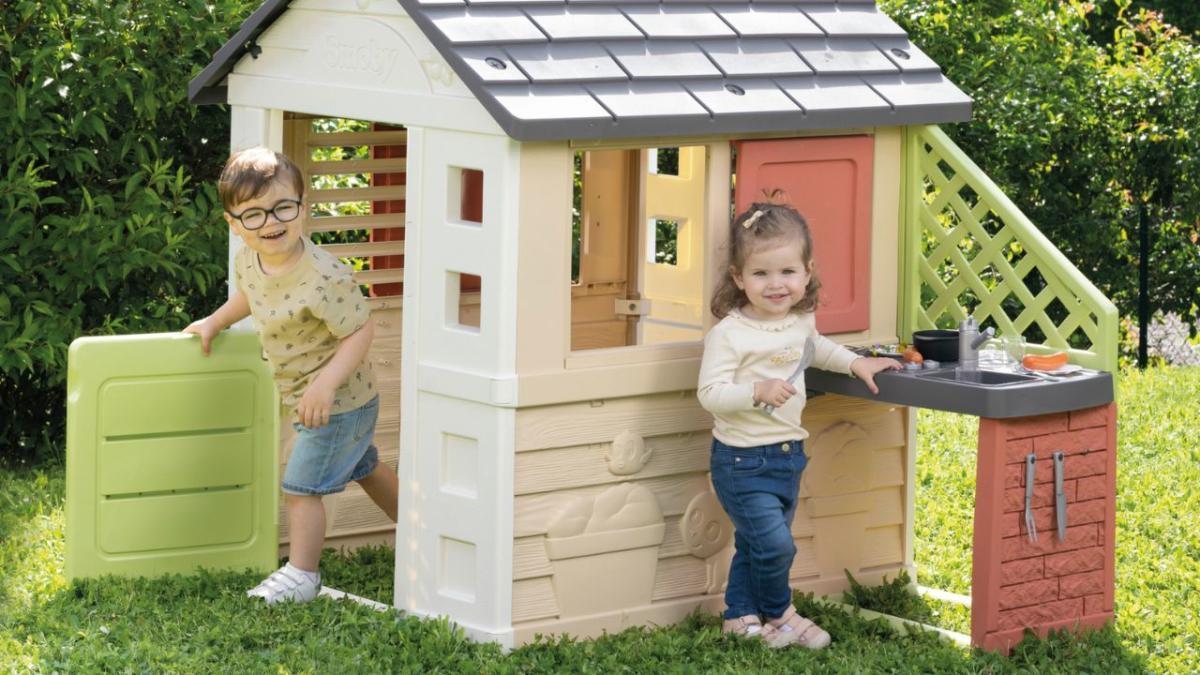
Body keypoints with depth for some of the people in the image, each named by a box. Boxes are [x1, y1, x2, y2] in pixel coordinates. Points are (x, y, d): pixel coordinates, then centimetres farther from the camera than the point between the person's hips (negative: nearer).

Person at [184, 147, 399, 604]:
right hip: (305, 399, 9)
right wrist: (214, 323, 11)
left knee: (301, 486, -5)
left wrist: (327, 381, -37)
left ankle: (301, 575, 9)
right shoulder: (248, 261, -6)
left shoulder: (324, 278, -33)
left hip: (337, 401, -9)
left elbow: (360, 331, -28)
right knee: (363, 468, 25)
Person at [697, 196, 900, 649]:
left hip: (788, 455, 7)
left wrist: (856, 363, 19)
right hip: (744, 459, -7)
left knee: (754, 545, 17)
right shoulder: (729, 334, -19)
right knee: (774, 543, -12)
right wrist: (757, 391, -34)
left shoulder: (801, 321, 4)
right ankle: (779, 614, 11)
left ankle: (741, 616, 31)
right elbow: (710, 392, -23)